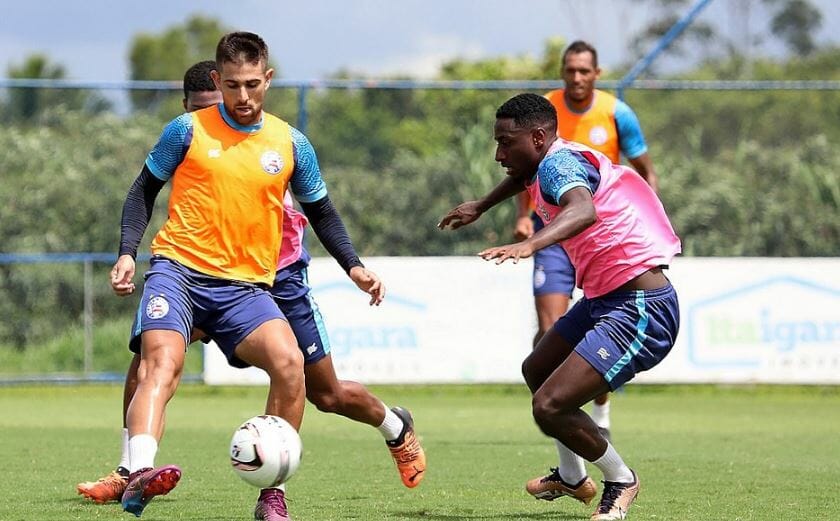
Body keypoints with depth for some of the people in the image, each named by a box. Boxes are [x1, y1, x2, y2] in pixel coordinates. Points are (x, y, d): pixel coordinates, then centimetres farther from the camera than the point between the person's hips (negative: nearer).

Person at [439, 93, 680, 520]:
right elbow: (527, 178, 38)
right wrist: (480, 207, 49)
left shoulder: (560, 162, -19)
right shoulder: (555, 161, 11)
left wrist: (530, 244, -58)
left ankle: (620, 480, 8)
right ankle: (572, 477, 45)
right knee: (537, 371, 27)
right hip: (605, 298, 11)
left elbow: (584, 211, -43)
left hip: (641, 309, -11)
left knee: (549, 407, -17)